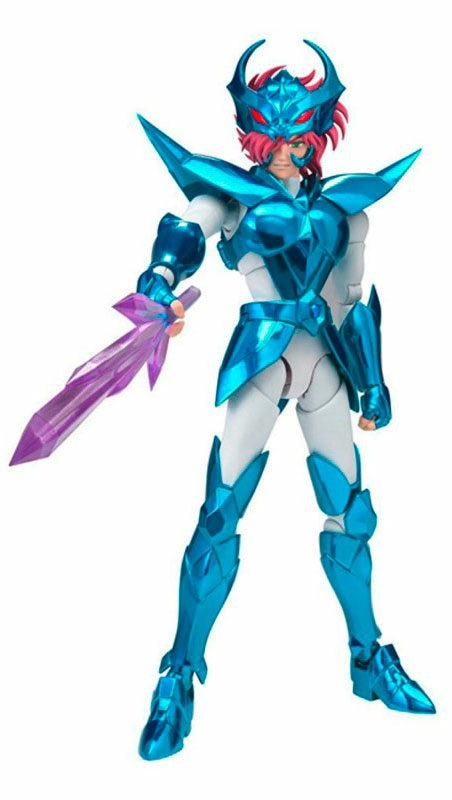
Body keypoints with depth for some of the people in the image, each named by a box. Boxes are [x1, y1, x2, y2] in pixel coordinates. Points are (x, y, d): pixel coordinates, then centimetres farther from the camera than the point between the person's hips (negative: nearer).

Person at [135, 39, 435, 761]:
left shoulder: (341, 203, 16)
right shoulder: (231, 190, 7)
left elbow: (358, 300, 18)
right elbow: (187, 228, -13)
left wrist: (373, 383, 16)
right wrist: (164, 274, -36)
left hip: (325, 363, 4)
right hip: (260, 358, -4)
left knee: (350, 513, 7)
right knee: (219, 518, -9)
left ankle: (369, 659, 27)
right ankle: (180, 678, 6)